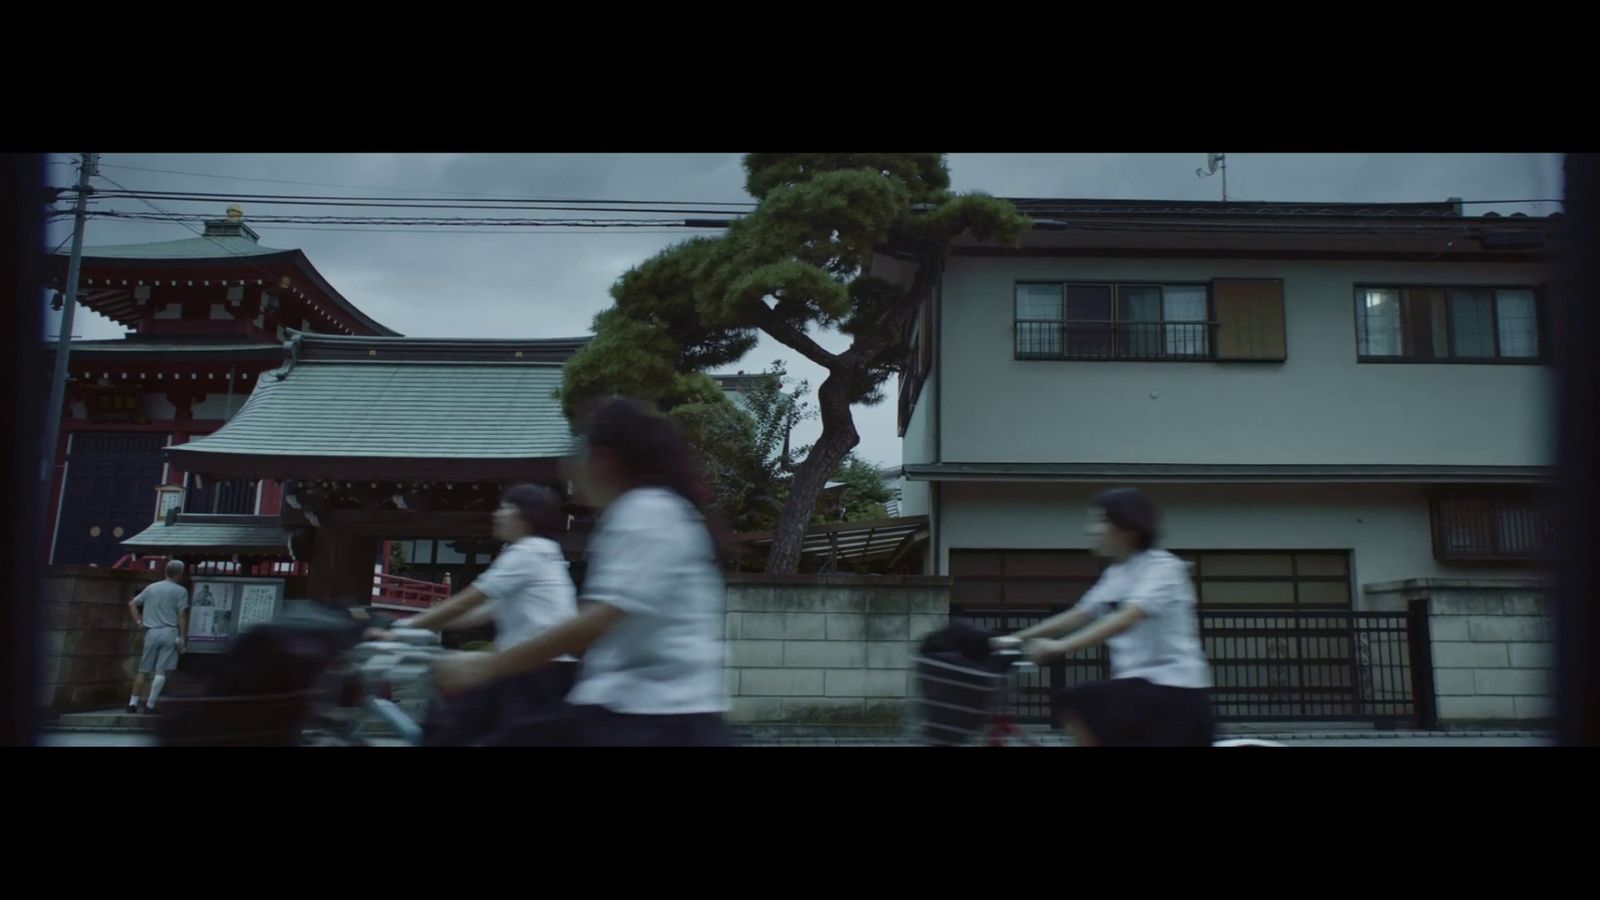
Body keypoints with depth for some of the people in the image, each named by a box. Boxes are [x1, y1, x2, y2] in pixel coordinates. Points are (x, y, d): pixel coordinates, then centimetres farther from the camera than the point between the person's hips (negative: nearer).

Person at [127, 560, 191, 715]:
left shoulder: (151, 588, 13)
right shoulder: (180, 591, -2)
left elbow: (132, 604, 14)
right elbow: (182, 615, -7)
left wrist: (139, 622, 14)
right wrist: (182, 638, -5)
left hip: (151, 632, 4)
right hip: (170, 633, -4)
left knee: (143, 671, 13)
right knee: (161, 671, -2)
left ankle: (133, 703, 13)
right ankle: (150, 705, -4)